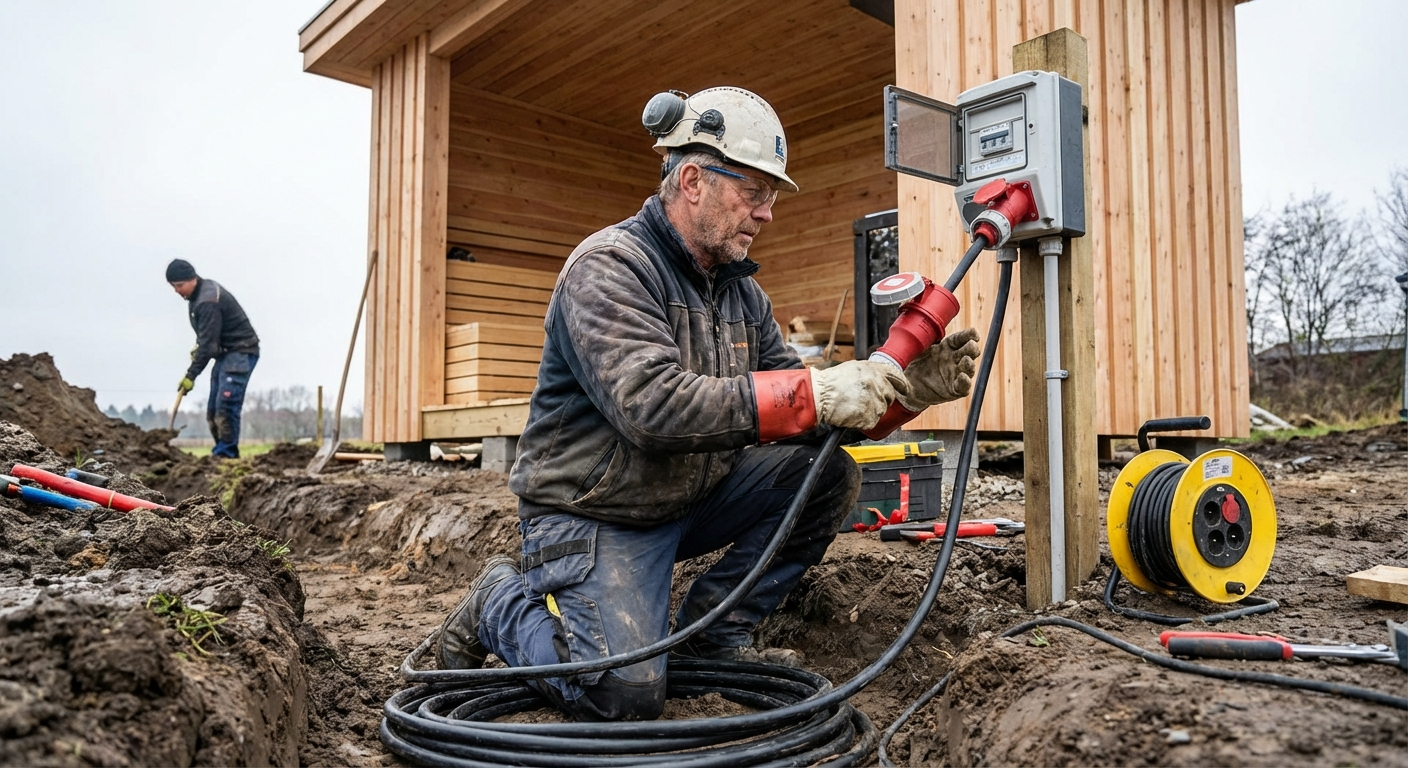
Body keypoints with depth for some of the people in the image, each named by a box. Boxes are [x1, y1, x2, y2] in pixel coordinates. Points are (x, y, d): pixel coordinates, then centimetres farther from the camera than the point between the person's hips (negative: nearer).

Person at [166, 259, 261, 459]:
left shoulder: (208, 301, -21)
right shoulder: (198, 294, 10)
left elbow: (208, 343, -23)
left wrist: (191, 375, -22)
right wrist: (198, 347, 8)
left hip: (241, 353, -11)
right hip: (225, 353, 11)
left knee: (226, 404, -19)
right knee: (213, 409, 7)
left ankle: (226, 453, -18)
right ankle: (222, 452, 10)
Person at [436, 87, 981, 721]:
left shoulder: (742, 293, 7)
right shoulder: (610, 266, -18)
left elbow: (790, 412, 4)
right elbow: (653, 406, -33)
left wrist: (906, 393, -11)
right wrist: (813, 393, -36)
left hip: (689, 501, 7)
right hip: (593, 517, -7)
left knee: (829, 475, -9)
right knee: (626, 693, -24)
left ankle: (713, 633, 4)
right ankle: (500, 604, 7)